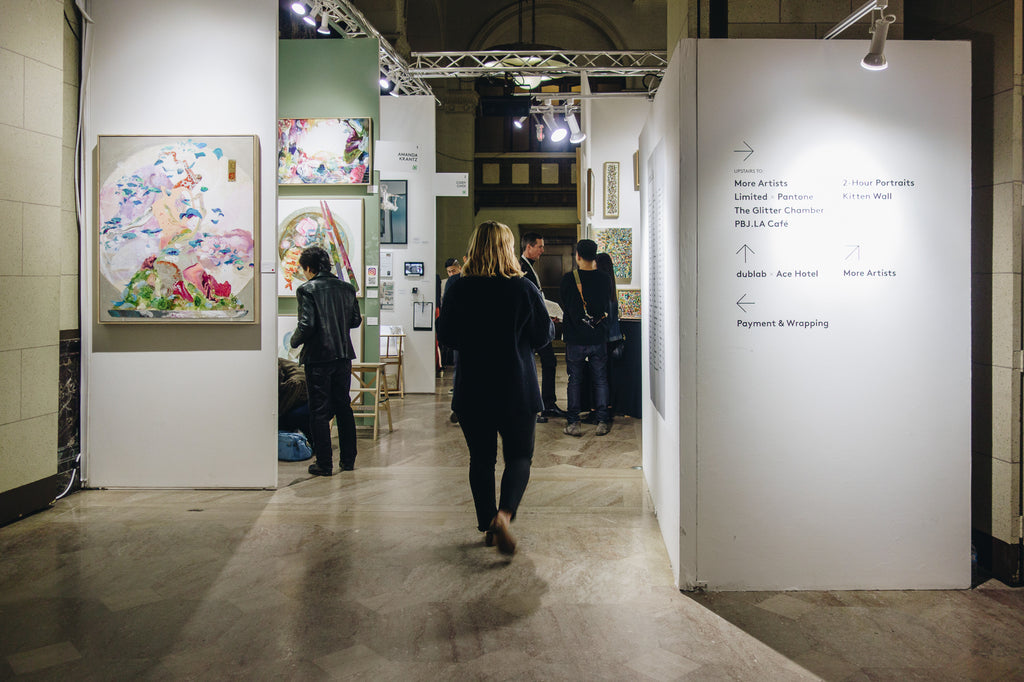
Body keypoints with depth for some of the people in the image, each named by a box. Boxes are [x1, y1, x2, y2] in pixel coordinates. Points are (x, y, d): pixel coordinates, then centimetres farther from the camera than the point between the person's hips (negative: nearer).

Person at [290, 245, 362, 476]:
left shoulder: (307, 289, -10)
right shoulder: (346, 288, 6)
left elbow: (307, 325, -17)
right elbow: (356, 320, 10)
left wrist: (295, 341, 1)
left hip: (318, 357, -5)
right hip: (343, 355, 5)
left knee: (319, 411, 3)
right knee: (343, 407, 15)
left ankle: (324, 463, 7)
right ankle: (348, 459, 21)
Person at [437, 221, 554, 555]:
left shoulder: (459, 290, -4)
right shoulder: (524, 288, -9)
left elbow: (445, 336, 4)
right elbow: (544, 336, -1)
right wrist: (532, 330, 20)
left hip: (472, 390, 2)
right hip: (517, 390, -2)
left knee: (481, 458, 15)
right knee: (519, 456, 10)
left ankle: (487, 526, 22)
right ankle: (503, 514, -12)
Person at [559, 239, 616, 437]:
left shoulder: (568, 279, -11)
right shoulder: (604, 279, -4)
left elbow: (565, 304, 0)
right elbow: (610, 309, 6)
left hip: (575, 339, -2)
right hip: (598, 338, 2)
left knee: (575, 381, 8)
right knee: (600, 380, 11)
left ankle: (573, 423, 10)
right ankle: (603, 422, 14)